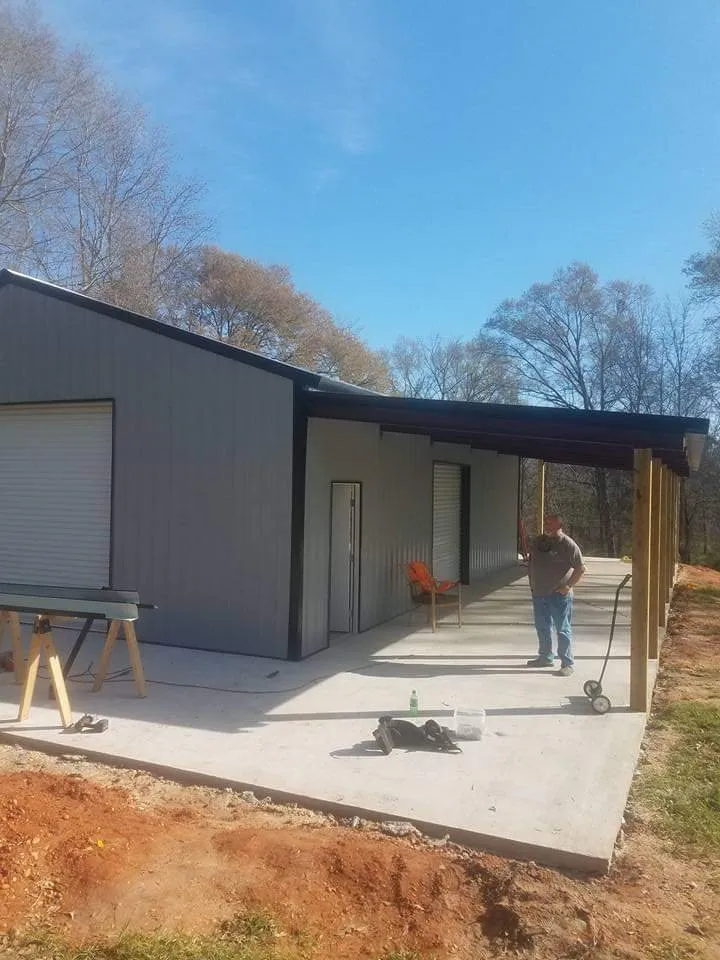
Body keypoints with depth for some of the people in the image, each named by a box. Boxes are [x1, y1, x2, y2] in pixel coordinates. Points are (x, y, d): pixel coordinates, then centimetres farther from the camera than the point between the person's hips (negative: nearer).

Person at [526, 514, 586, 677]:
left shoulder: (568, 545, -11)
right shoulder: (538, 541, 8)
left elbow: (581, 569, -10)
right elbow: (531, 563, 20)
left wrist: (568, 586, -14)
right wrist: (532, 583, 13)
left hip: (559, 595, -7)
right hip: (539, 593, 7)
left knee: (563, 630, -2)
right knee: (542, 627, 17)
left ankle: (567, 664, 5)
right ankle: (545, 657, 32)